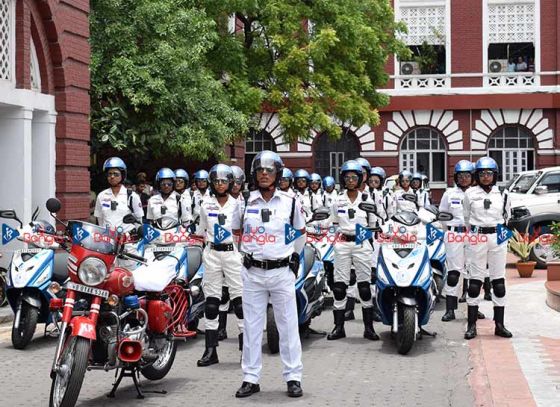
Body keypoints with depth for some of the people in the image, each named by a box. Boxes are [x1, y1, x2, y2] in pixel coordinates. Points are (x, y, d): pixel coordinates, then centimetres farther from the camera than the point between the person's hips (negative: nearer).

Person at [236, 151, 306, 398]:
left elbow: (301, 233, 15)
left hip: (282, 272, -1)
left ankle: (293, 377, 9)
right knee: (252, 326, 5)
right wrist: (248, 252, 10)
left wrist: (294, 257, 10)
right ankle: (251, 378, 12)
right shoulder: (245, 202, 3)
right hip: (253, 273, 1)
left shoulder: (290, 202, 2)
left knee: (288, 326, 2)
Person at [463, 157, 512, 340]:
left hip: (498, 238, 2)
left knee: (499, 280, 4)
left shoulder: (502, 194, 6)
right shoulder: (470, 194, 2)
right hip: (477, 237, -2)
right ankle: (471, 325, 0)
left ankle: (499, 324, 10)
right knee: (475, 279, -3)